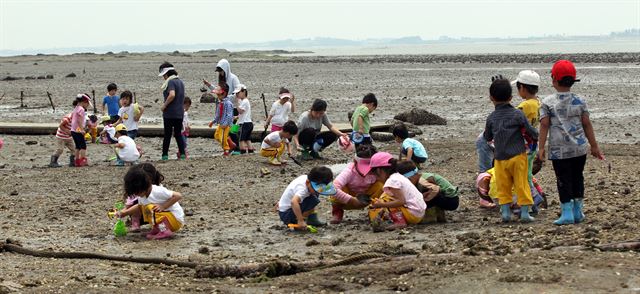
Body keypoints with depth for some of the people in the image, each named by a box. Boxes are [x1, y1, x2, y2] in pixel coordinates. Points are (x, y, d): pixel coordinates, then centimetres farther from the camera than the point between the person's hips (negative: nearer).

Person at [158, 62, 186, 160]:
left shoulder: (170, 82, -14)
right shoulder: (180, 82, 13)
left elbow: (172, 94, -29)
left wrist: (164, 105, -19)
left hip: (170, 113, -7)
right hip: (180, 113, 7)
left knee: (167, 135, 0)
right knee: (178, 134, 12)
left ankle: (165, 155, 3)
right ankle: (182, 154, 8)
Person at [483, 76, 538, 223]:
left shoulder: (491, 118, 0)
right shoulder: (517, 114, -7)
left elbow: (487, 137, 11)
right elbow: (531, 131, -3)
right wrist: (537, 136, 18)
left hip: (500, 158, 2)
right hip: (518, 155, -2)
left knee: (503, 186, 10)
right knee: (521, 184, 4)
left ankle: (505, 211, 7)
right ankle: (524, 212, 4)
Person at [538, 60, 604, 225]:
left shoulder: (547, 102, -4)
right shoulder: (580, 101, 4)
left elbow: (544, 125, -8)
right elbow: (587, 125, 5)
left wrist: (541, 148, -7)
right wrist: (594, 147, 11)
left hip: (559, 150, -3)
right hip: (580, 148, 3)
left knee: (564, 181, 2)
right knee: (577, 178, 15)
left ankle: (567, 213, -1)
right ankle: (578, 211, 20)